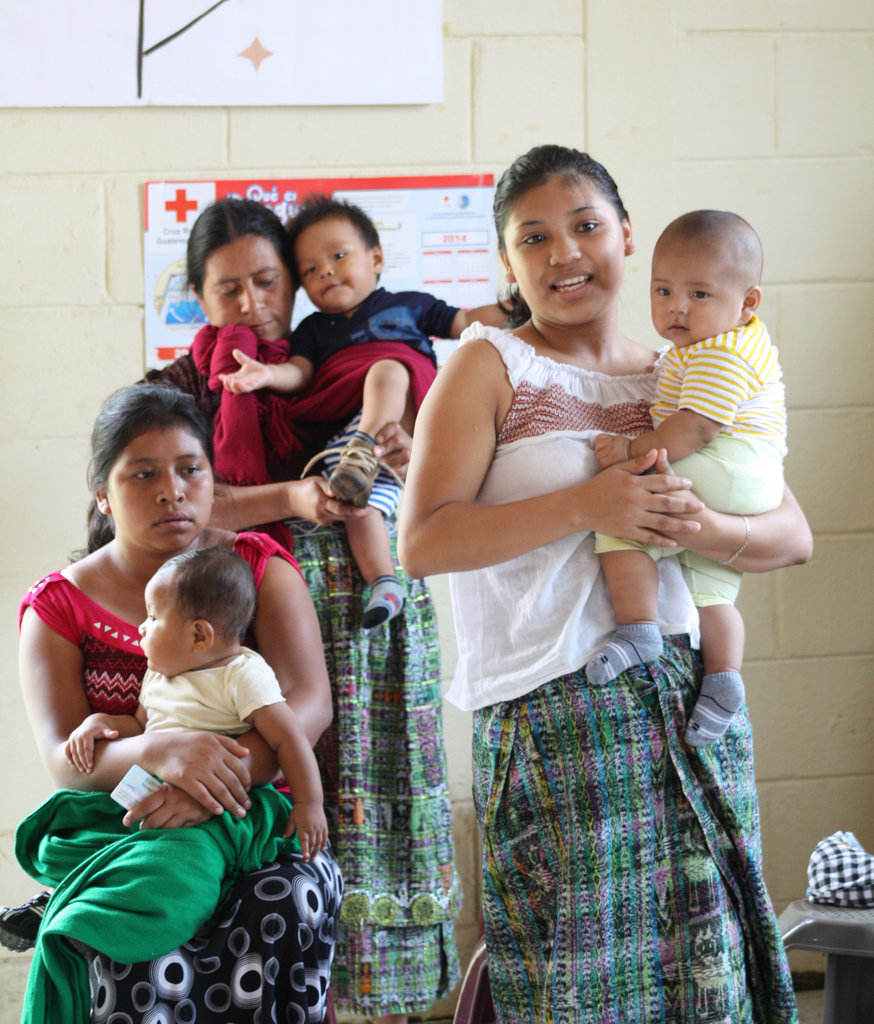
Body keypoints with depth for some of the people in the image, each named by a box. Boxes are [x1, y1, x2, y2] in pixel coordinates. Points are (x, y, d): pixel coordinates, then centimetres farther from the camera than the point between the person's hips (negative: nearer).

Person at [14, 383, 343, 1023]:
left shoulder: (259, 566, 6)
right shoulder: (59, 607, 5)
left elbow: (311, 703, -8)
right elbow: (64, 759, -7)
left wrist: (224, 773, -28)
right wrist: (154, 753, -30)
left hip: (259, 817, 1)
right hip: (117, 840, -1)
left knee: (292, 901, -33)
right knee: (138, 942, -34)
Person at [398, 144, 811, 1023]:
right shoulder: (489, 366, 3)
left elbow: (794, 536, 12)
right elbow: (423, 541, -9)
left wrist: (707, 528, -10)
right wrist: (587, 505, -16)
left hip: (693, 703, 4)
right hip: (552, 711, -4)